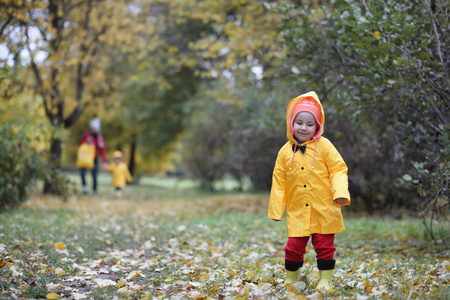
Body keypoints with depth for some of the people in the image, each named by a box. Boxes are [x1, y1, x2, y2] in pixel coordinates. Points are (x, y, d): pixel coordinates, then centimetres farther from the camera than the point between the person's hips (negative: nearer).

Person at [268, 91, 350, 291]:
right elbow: (279, 181, 9)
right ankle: (291, 279, 23)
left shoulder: (324, 146, -2)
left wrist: (340, 192, -17)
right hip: (297, 212, 2)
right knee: (294, 247, 3)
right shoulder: (285, 151, 4)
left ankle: (325, 280, 20)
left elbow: (338, 170, -2)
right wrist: (276, 209, 8)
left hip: (324, 210, -1)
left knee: (324, 246, 5)